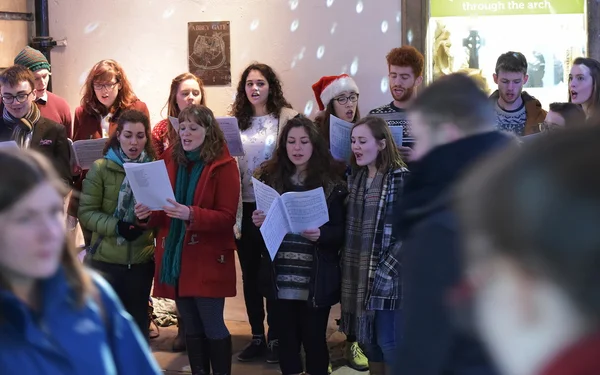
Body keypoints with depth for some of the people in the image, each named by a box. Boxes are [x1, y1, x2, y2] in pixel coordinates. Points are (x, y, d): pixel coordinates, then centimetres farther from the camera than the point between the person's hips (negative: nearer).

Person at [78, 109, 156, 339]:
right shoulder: (100, 168, -5)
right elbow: (86, 213, -8)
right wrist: (116, 226, -22)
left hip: (142, 259, 2)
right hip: (106, 259, -2)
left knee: (139, 321, 14)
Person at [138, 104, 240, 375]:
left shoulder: (224, 165, -7)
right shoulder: (171, 161, 9)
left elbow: (227, 218, -13)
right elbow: (166, 211, 15)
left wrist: (191, 214, -27)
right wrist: (149, 214, -7)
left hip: (207, 260, -5)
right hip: (175, 258, 5)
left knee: (213, 327, -2)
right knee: (191, 329, 12)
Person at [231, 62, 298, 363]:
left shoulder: (287, 117, -5)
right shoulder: (236, 120, 9)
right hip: (244, 205, 4)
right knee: (249, 272, 10)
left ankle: (275, 338, 16)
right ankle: (257, 337, 21)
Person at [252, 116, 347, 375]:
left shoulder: (331, 185, -3)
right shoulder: (271, 179, 6)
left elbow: (342, 232, -4)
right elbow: (262, 223, 15)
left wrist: (320, 234, -23)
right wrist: (257, 223, -7)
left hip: (317, 281, -3)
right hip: (281, 280, 3)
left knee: (314, 341, 4)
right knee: (286, 341, 9)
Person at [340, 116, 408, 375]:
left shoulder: (402, 178, -10)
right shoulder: (355, 178, 10)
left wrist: (386, 269, -17)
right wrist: (346, 266, 3)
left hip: (387, 278, -6)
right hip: (358, 276, 6)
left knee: (388, 343, -3)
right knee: (368, 340, 13)